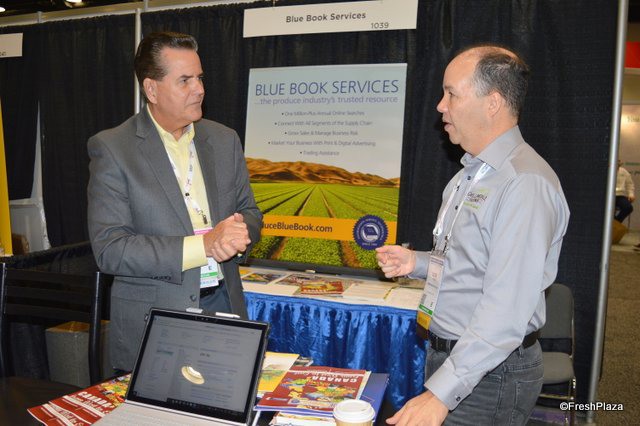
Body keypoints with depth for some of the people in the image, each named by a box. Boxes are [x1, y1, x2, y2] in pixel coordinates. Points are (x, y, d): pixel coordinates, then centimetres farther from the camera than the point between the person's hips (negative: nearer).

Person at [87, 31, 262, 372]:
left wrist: (237, 232, -13)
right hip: (154, 323, -3)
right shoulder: (111, 148, -9)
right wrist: (202, 245, -23)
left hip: (224, 305, 4)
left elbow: (250, 212, 12)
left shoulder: (224, 140, 5)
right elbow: (109, 249, -15)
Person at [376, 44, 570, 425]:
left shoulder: (525, 182, -21)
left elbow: (506, 308, -26)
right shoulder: (470, 176, 10)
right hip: (450, 355, 8)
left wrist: (441, 394, -26)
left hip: (488, 375, -8)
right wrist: (417, 263, 4)